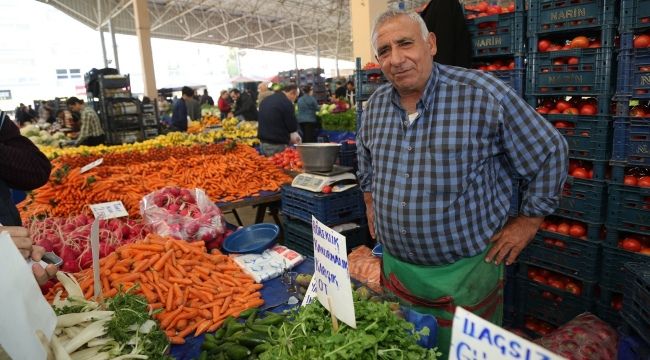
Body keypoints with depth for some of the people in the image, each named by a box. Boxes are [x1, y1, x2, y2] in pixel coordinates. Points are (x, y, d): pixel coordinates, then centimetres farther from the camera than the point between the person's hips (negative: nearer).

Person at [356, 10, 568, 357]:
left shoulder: (484, 94, -19)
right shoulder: (376, 103, -1)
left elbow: (551, 151, -8)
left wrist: (529, 220, -6)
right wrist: (370, 200, 17)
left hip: (464, 269, -5)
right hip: (395, 264, 5)